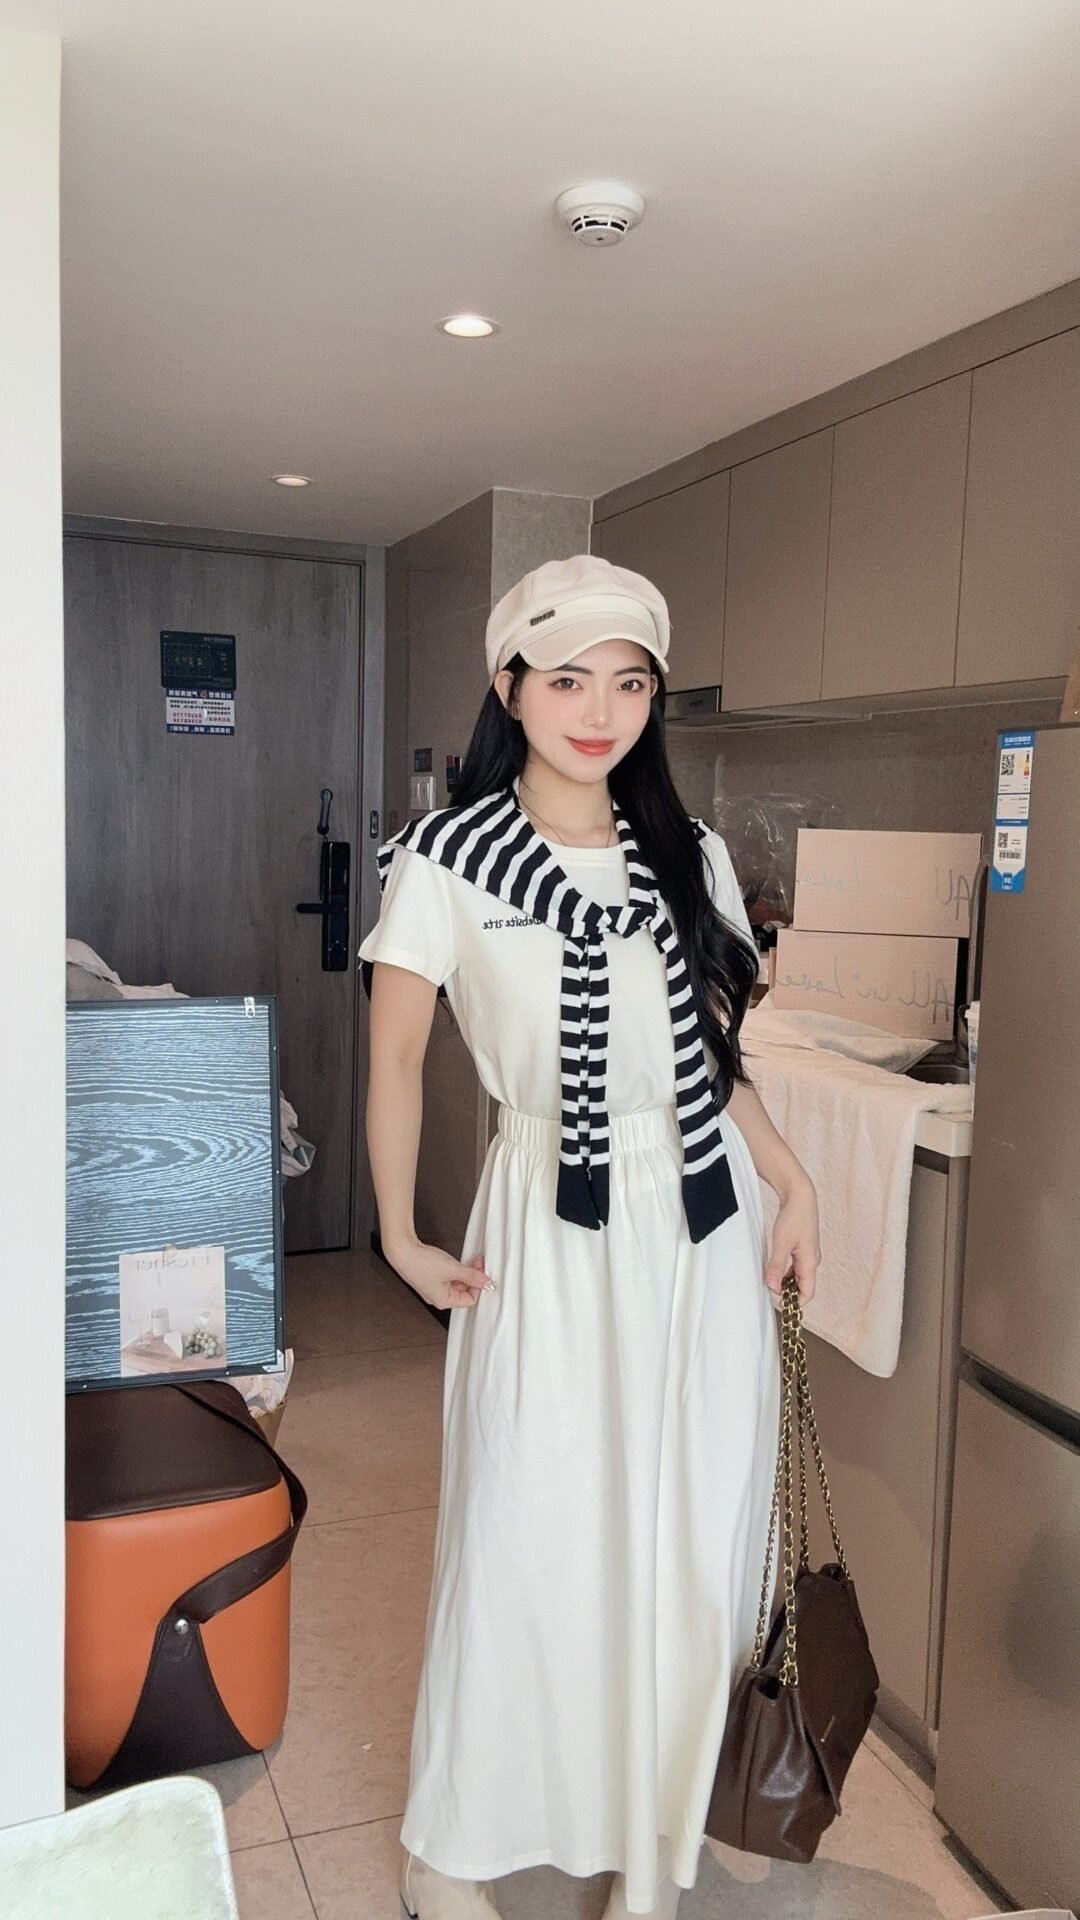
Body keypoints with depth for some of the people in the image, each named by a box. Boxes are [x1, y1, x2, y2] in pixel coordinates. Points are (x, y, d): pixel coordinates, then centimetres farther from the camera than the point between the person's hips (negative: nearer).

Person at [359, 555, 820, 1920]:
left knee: (691, 1542, 12)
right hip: (554, 1235, -4)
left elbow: (713, 1050, 12)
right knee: (529, 1540, 5)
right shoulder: (447, 861, -7)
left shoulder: (689, 857, 5)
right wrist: (402, 1238, -1)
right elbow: (396, 1058, -1)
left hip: (706, 1231, 4)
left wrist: (791, 1182, 2)